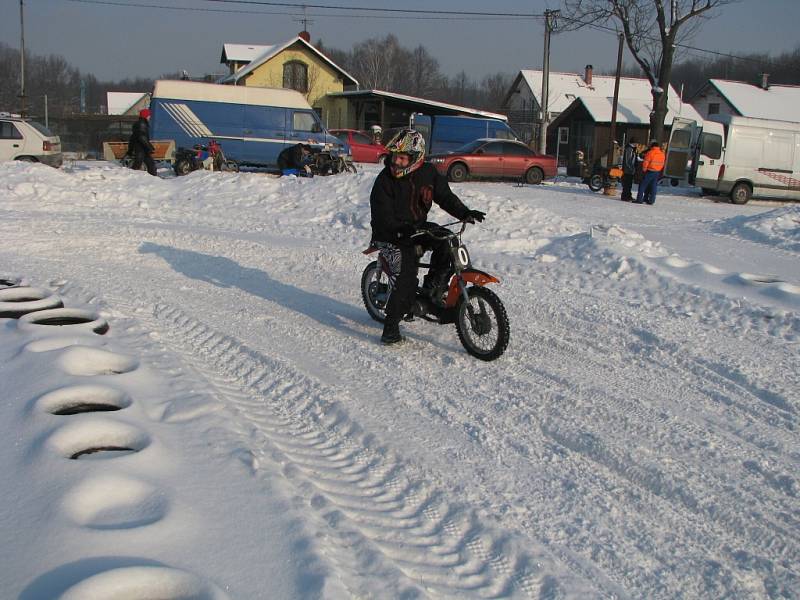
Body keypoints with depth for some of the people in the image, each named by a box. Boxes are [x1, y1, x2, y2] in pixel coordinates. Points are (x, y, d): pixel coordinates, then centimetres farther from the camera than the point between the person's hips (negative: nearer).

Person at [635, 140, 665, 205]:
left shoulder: (650, 152, -13)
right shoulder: (662, 153, 7)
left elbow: (645, 162, -13)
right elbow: (663, 163, 11)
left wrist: (644, 170, 1)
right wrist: (660, 171, 17)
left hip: (650, 171, -6)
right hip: (658, 172, 6)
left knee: (642, 186, 0)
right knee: (653, 187, 10)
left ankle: (639, 199, -4)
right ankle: (651, 200, 10)